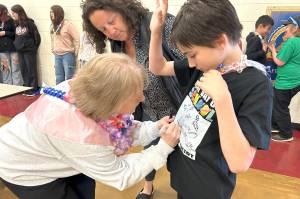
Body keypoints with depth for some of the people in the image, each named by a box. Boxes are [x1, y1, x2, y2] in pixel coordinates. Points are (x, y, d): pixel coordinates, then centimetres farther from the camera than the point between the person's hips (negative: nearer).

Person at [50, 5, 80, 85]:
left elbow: (77, 39, -13)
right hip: (57, 56, 7)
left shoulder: (67, 24, -11)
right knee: (59, 79, 14)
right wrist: (53, 49, 16)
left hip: (68, 55, -7)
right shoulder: (53, 26, 9)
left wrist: (75, 53, -9)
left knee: (69, 79, -1)